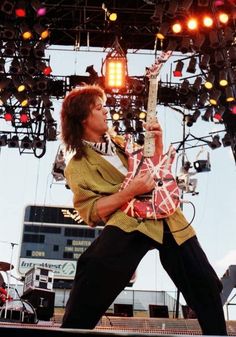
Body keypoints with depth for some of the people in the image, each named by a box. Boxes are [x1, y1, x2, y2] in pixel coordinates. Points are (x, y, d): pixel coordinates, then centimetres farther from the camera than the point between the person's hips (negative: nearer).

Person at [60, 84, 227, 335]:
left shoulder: (120, 142, 22)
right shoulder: (77, 166, 5)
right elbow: (91, 212, -6)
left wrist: (157, 145, 7)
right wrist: (130, 192, -16)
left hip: (165, 216, 6)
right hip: (128, 221, -5)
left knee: (206, 286, 5)